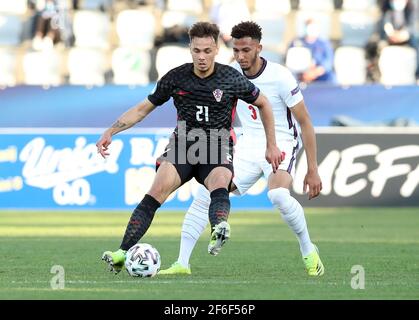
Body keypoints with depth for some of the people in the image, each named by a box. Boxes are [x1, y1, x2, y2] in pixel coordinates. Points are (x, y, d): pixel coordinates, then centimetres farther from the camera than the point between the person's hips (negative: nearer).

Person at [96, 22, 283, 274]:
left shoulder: (232, 78, -4)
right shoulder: (176, 78, 0)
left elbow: (263, 104, 12)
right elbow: (144, 108, 11)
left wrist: (271, 146, 12)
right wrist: (111, 132, 2)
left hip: (217, 150, -1)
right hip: (183, 144, 1)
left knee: (219, 187, -35)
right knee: (158, 190, -24)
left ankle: (219, 230, -67)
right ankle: (122, 254, -29)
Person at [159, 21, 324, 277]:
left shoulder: (280, 77, -18)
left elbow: (305, 123, -13)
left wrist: (313, 170, -15)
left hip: (281, 144, -5)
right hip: (248, 145, 5)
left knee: (278, 195, -35)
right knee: (206, 194, -10)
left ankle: (308, 251, -12)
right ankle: (182, 263, -5)